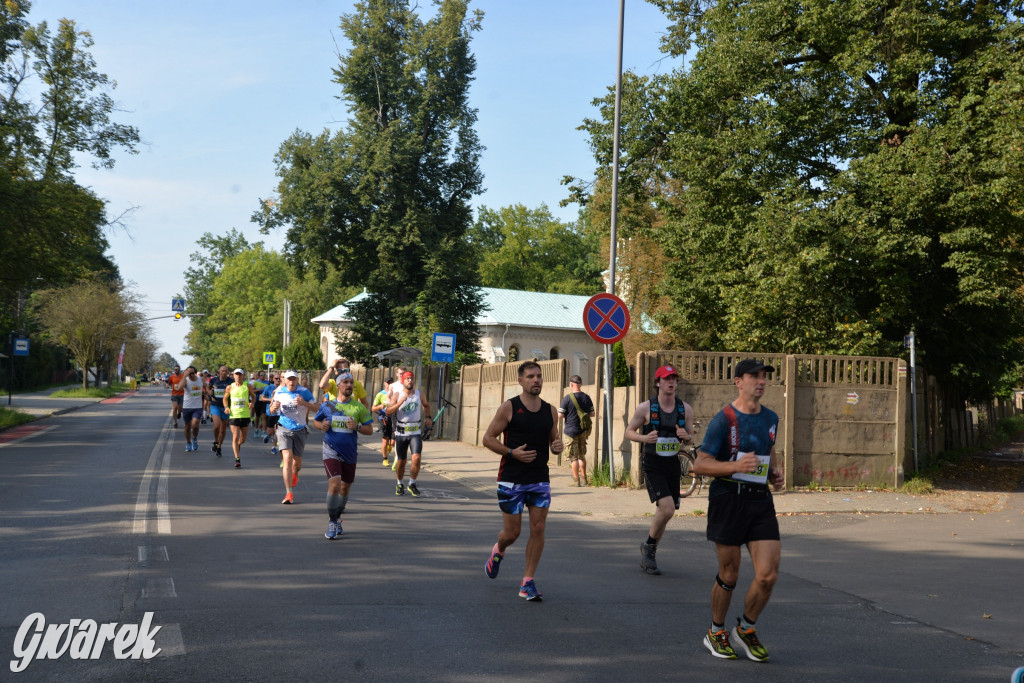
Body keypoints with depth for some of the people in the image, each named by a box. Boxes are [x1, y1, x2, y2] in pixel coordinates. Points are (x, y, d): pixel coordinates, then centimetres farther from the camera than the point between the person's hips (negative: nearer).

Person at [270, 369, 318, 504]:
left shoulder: (304, 392, -8)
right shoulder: (279, 391, 0)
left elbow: (316, 408, -10)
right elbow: (272, 410, 13)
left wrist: (304, 403, -28)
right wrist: (274, 407, -12)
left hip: (300, 430, 0)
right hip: (284, 429, 0)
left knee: (297, 461, 9)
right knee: (287, 458, -17)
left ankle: (294, 475, 49)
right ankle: (289, 493, -13)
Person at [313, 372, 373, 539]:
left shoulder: (359, 407, 1)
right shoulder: (327, 405, 1)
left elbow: (370, 430, 3)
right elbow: (315, 420, 16)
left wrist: (357, 426, -17)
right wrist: (321, 426, -6)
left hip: (350, 454, 2)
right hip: (331, 451, -2)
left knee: (345, 488, 12)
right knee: (334, 484, -18)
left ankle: (337, 518, 35)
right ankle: (331, 522, -3)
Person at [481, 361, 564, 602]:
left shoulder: (550, 411, 7)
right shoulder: (509, 408, -6)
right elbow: (488, 438, -4)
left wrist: (557, 446, -6)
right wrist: (512, 452, -18)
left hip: (540, 480, 4)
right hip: (512, 480, -3)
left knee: (538, 529, -4)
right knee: (512, 531, 3)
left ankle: (528, 583, 7)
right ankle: (498, 552, 39)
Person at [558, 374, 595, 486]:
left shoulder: (567, 398, -14)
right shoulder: (587, 398, 2)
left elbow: (560, 415, -12)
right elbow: (592, 414, 8)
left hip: (571, 431, -5)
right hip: (583, 431, 5)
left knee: (573, 456, 2)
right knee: (582, 455, 17)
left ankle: (576, 480, 3)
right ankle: (583, 478, 20)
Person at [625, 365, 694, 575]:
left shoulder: (685, 409, 4)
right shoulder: (645, 408, -7)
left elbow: (690, 436, 15)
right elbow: (629, 431, 1)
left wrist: (686, 436, -10)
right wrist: (645, 438, -19)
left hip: (673, 464, 5)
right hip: (652, 465, -5)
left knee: (664, 512, 10)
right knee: (667, 509, -20)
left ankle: (648, 556, 29)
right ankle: (648, 546, 5)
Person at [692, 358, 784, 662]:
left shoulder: (770, 418, 11)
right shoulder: (724, 419, -8)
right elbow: (700, 465, -10)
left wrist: (774, 473, 8)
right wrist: (736, 466, -23)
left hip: (761, 500, 5)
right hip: (728, 499, -5)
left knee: (768, 575, -4)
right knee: (729, 575, 4)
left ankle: (745, 630, 20)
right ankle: (716, 633, 27)